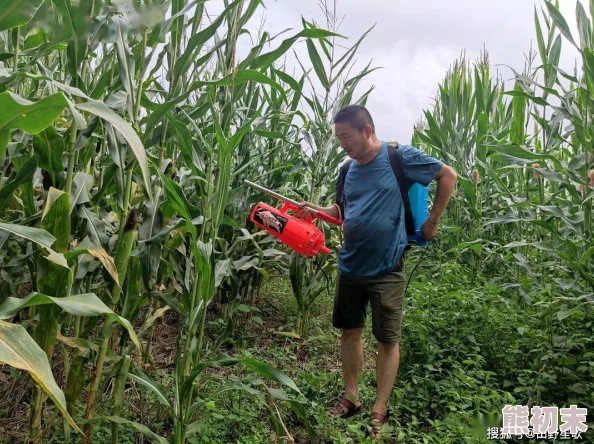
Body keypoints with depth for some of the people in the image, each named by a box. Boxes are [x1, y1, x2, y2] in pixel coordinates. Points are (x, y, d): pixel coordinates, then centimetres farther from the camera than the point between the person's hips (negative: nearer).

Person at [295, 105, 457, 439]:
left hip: (386, 269, -6)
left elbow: (448, 175, -3)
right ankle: (351, 398, 32)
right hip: (350, 267, 6)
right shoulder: (349, 170, 6)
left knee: (388, 340, 6)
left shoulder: (400, 157, -11)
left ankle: (380, 411, 21)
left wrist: (432, 222, -5)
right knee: (350, 331, 15)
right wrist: (315, 210, -3)